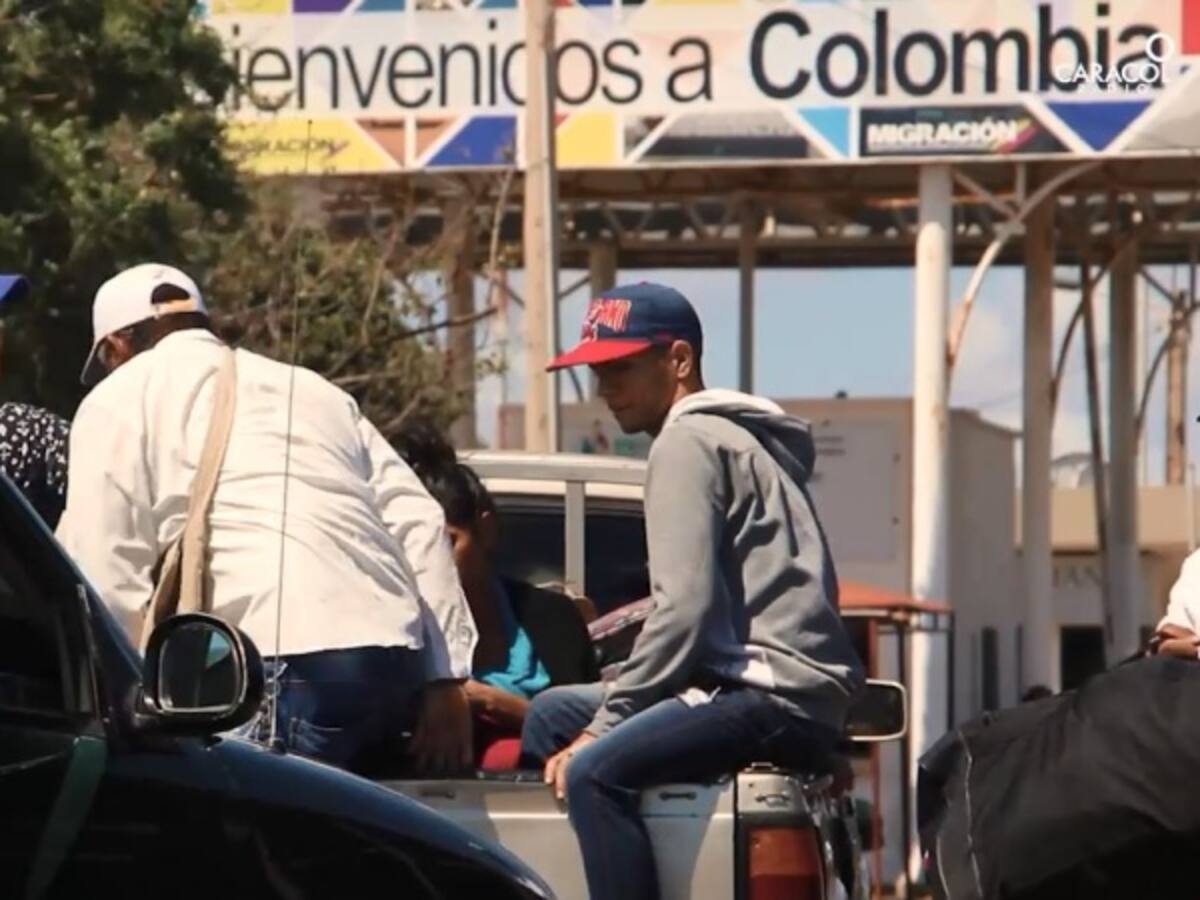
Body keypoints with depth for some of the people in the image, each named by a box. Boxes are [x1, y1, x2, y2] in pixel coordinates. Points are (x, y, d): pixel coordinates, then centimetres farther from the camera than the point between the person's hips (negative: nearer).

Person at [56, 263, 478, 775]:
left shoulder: (120, 400, 13)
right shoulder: (307, 386, 31)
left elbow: (103, 574, 2)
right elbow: (420, 524, 21)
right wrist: (446, 680, 16)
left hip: (288, 661, -7)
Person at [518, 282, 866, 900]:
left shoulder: (688, 440, -5)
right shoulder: (736, 437, 25)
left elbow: (684, 610, -15)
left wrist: (602, 726, -10)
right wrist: (606, 717, 15)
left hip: (773, 697, -11)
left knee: (595, 770, -27)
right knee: (554, 713, 16)